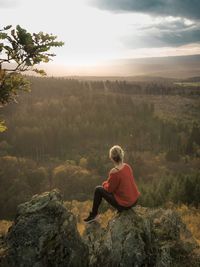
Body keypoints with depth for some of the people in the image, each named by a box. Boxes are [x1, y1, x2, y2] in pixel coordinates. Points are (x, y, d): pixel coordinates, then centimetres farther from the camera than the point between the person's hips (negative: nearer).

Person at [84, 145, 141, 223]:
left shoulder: (114, 172, -25)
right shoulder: (127, 166, -4)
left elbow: (109, 189, -11)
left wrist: (105, 183, 10)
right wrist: (109, 182, 14)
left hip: (124, 204, -7)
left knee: (98, 189, 6)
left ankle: (93, 215, 22)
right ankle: (120, 208, 30)